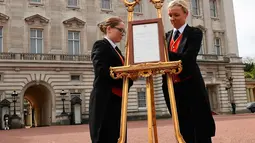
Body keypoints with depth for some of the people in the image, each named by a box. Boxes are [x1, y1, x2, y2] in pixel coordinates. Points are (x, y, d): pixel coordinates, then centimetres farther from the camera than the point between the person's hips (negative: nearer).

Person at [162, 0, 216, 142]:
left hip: (191, 87, -5)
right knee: (184, 130, 14)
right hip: (172, 88, 5)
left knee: (201, 129, 3)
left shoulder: (195, 33, -1)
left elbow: (187, 57, -17)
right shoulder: (167, 36, 14)